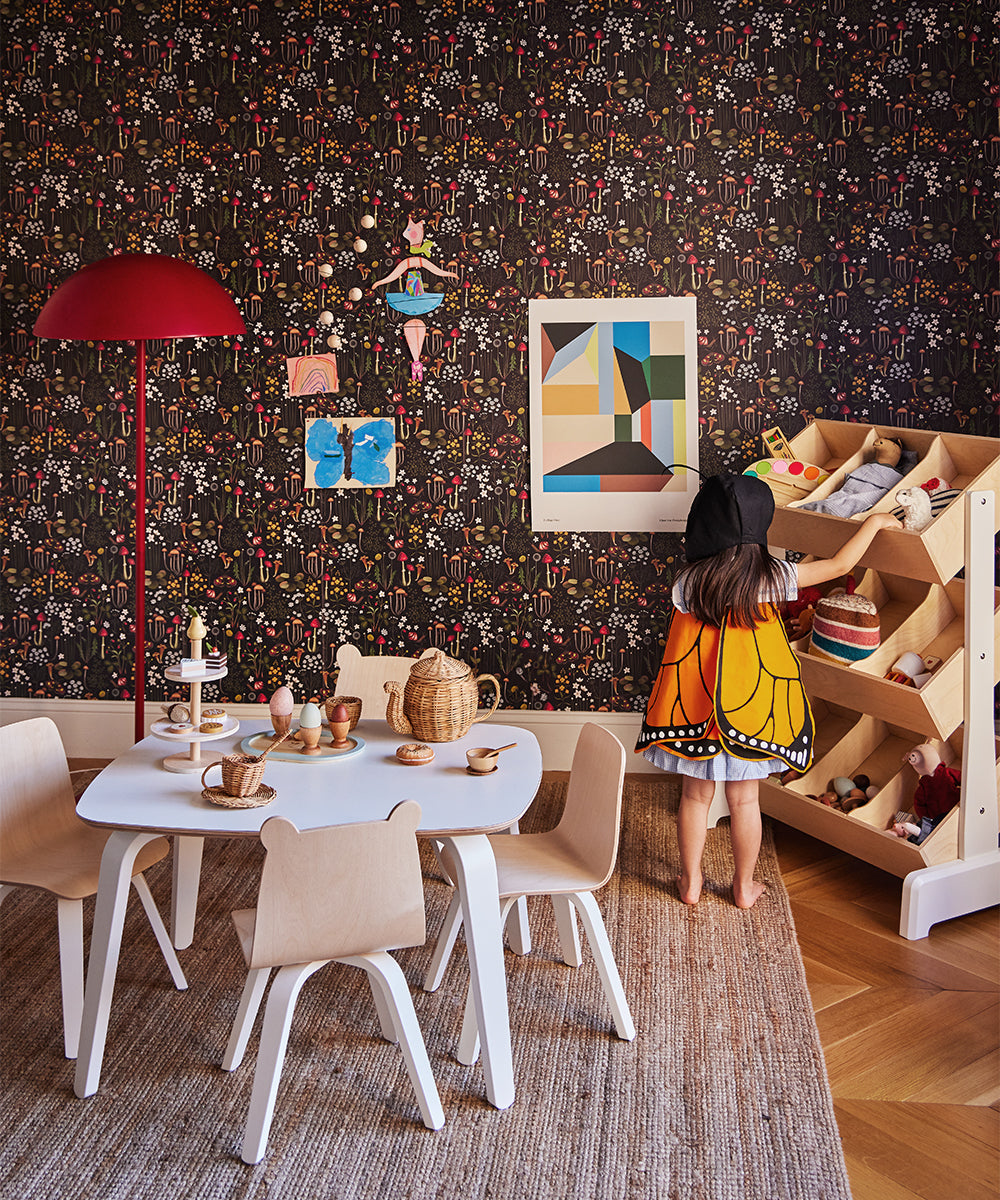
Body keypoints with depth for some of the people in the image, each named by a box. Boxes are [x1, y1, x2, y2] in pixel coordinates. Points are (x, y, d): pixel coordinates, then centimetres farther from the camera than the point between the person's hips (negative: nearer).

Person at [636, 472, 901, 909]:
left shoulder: (689, 581, -11)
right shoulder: (770, 577, -13)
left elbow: (678, 648, -3)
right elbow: (839, 565, -5)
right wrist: (873, 522, 5)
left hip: (694, 709, 1)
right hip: (748, 709, -1)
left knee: (696, 795, 16)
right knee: (744, 800, 14)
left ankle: (690, 880, 28)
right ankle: (744, 886, 28)